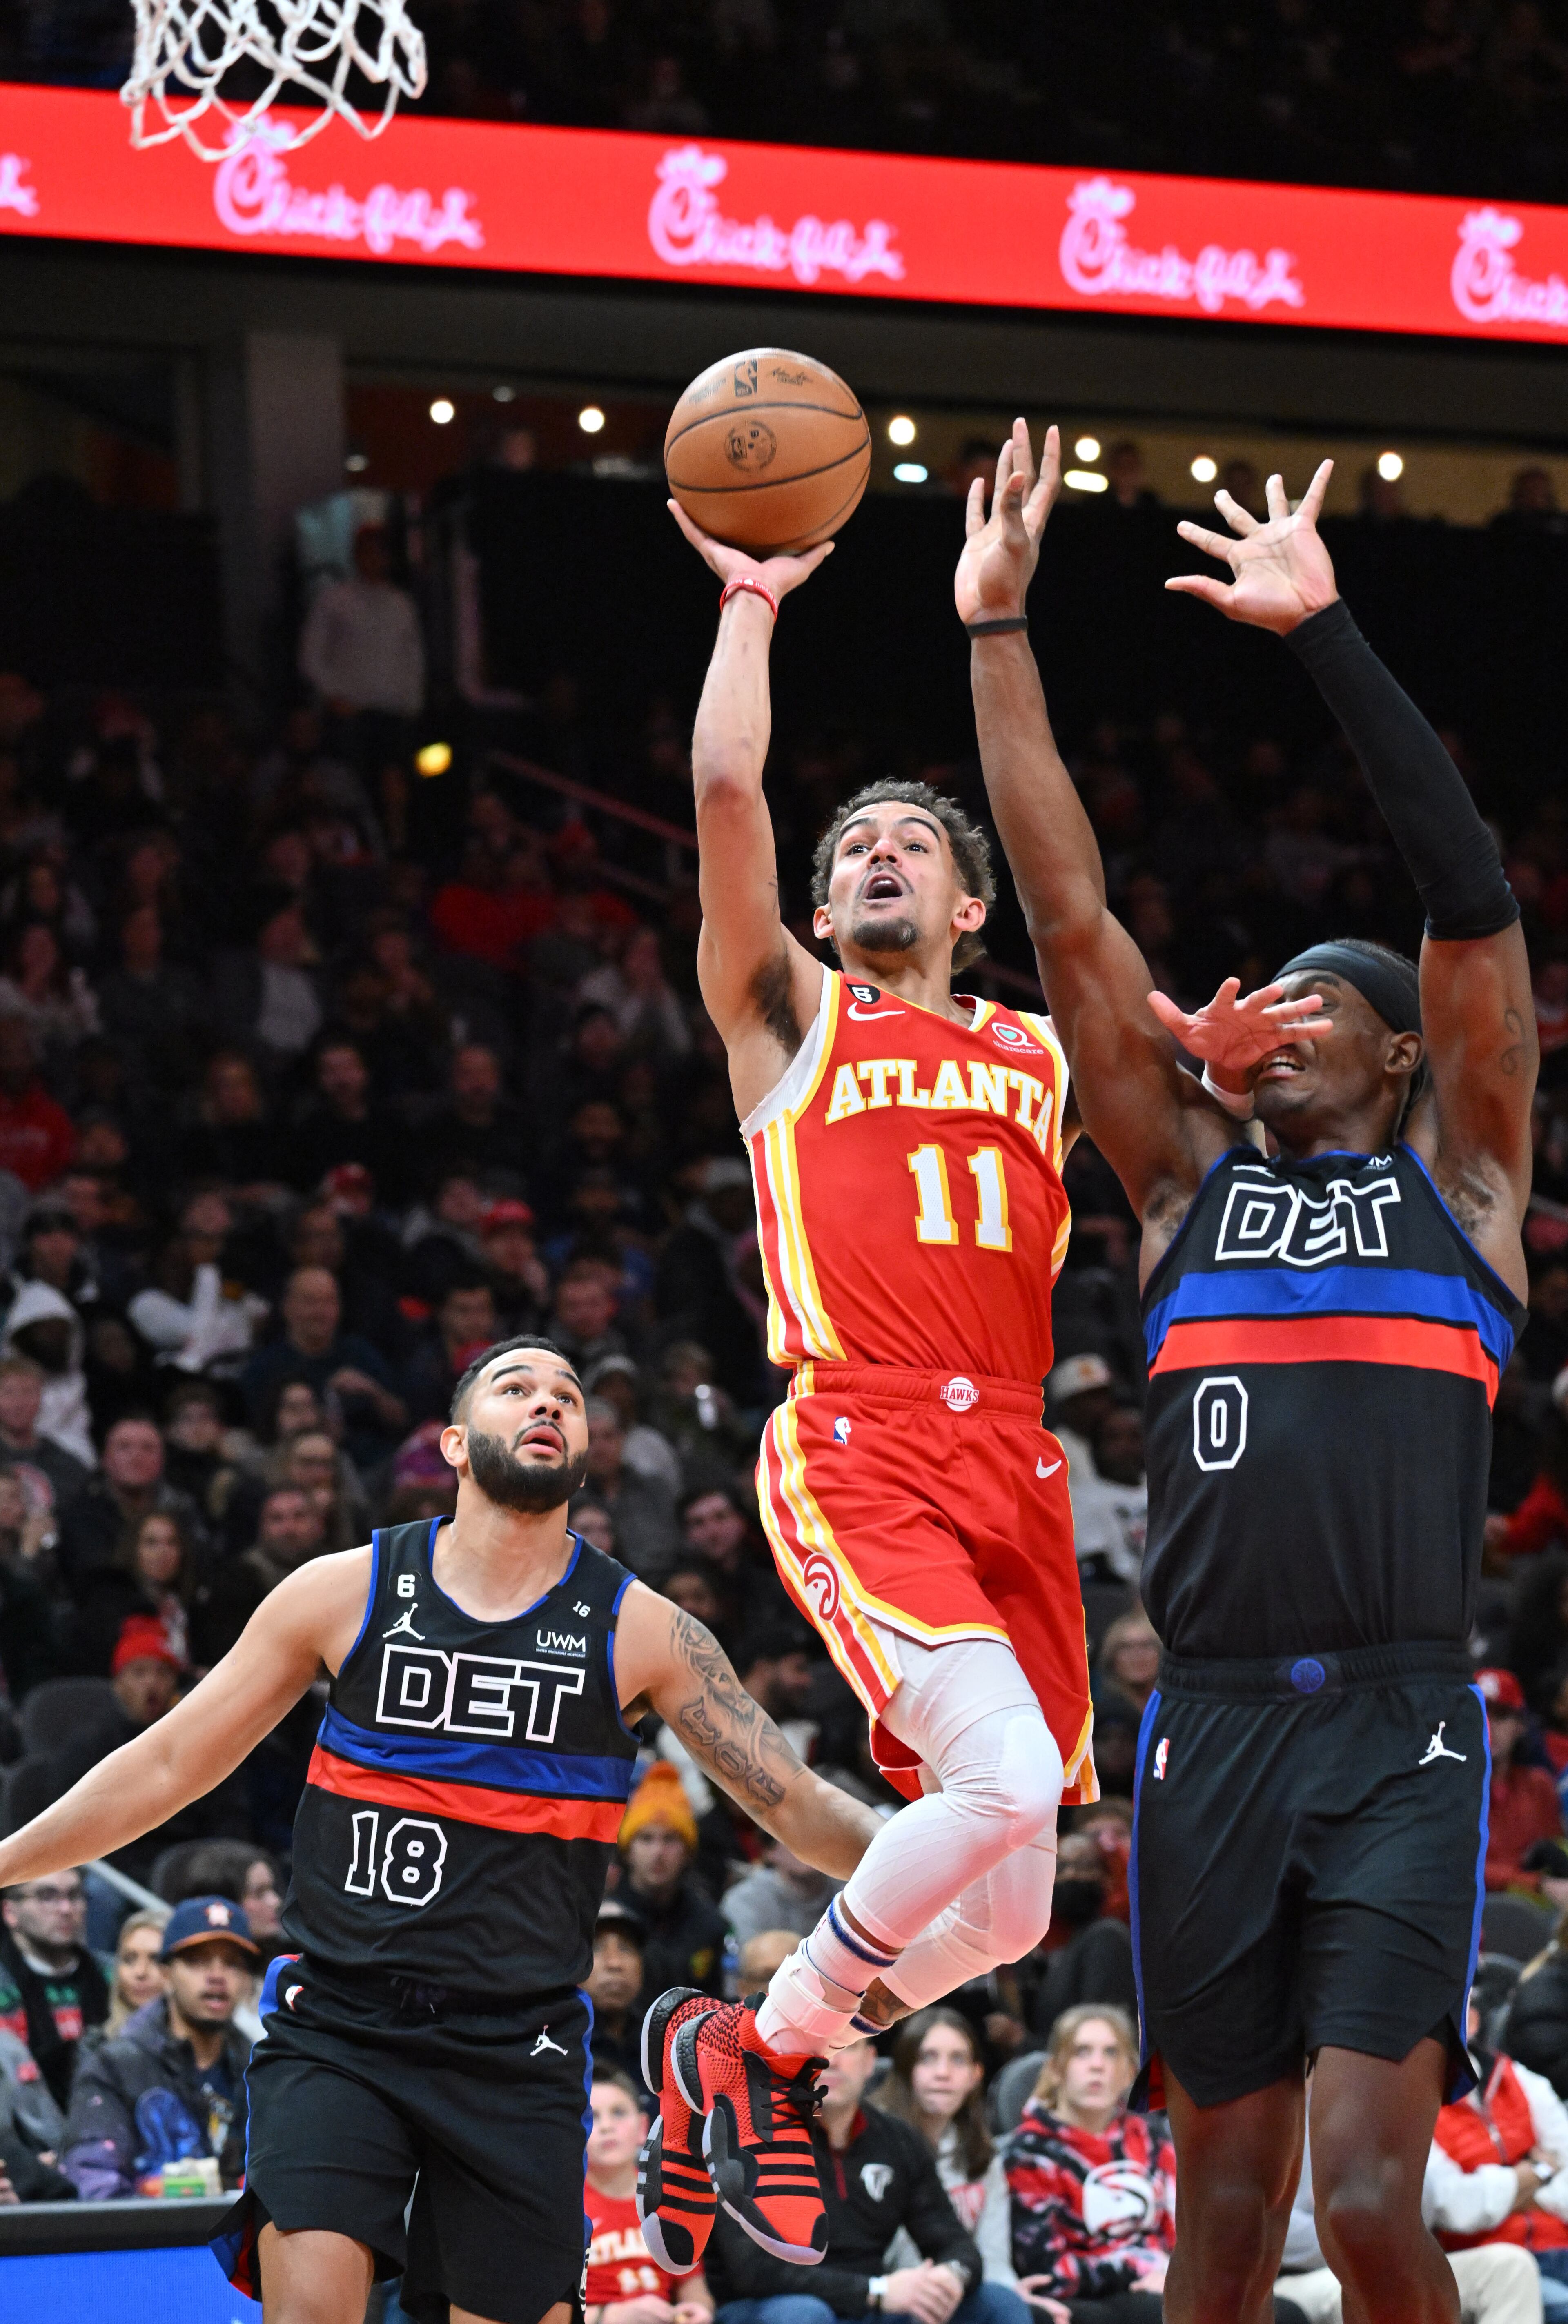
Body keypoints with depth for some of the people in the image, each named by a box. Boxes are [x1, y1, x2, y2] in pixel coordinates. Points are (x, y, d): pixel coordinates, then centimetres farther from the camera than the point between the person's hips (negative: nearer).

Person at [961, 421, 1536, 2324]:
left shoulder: (1457, 1171, 9)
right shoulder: (1194, 1178, 17)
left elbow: (1473, 895, -2)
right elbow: (1067, 918, 12)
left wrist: (1325, 634, -4)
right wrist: (996, 632, 8)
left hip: (1399, 1735, -4)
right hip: (1209, 1728, 4)